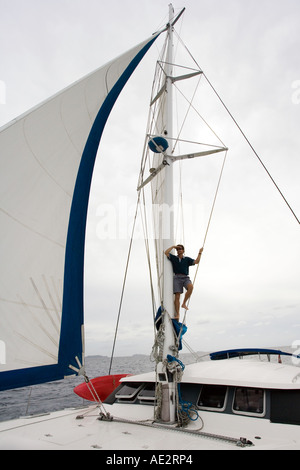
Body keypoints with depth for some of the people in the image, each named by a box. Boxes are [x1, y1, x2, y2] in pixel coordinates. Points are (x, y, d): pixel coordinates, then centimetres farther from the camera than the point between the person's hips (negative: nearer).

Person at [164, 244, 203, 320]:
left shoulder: (187, 259, 15)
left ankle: (184, 303, -16)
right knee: (177, 296, -8)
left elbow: (196, 262, 6)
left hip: (185, 278, 1)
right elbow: (166, 253, 1)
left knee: (191, 287, -32)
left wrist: (200, 253, 4)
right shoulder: (174, 258, 14)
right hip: (177, 278, -1)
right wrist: (173, 246, 8)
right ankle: (177, 315, -2)